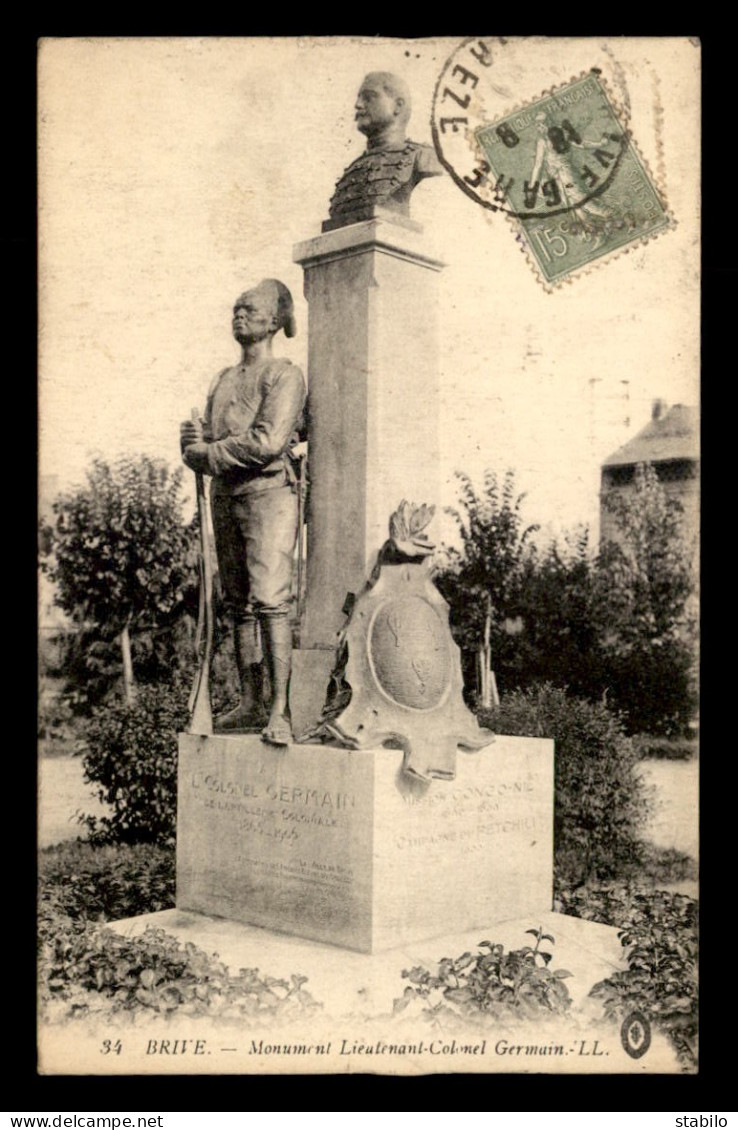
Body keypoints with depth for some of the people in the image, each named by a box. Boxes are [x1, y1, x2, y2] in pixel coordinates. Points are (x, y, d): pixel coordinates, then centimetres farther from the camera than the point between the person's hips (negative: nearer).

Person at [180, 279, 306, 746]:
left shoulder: (285, 375, -2)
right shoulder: (223, 380, 21)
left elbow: (268, 442, -15)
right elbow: (197, 444, 21)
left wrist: (210, 451, -7)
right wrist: (194, 437, -3)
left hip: (269, 491, -7)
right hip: (225, 495, 7)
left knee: (270, 598, -16)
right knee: (239, 602, 6)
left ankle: (280, 711, -17)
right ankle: (250, 704, 11)